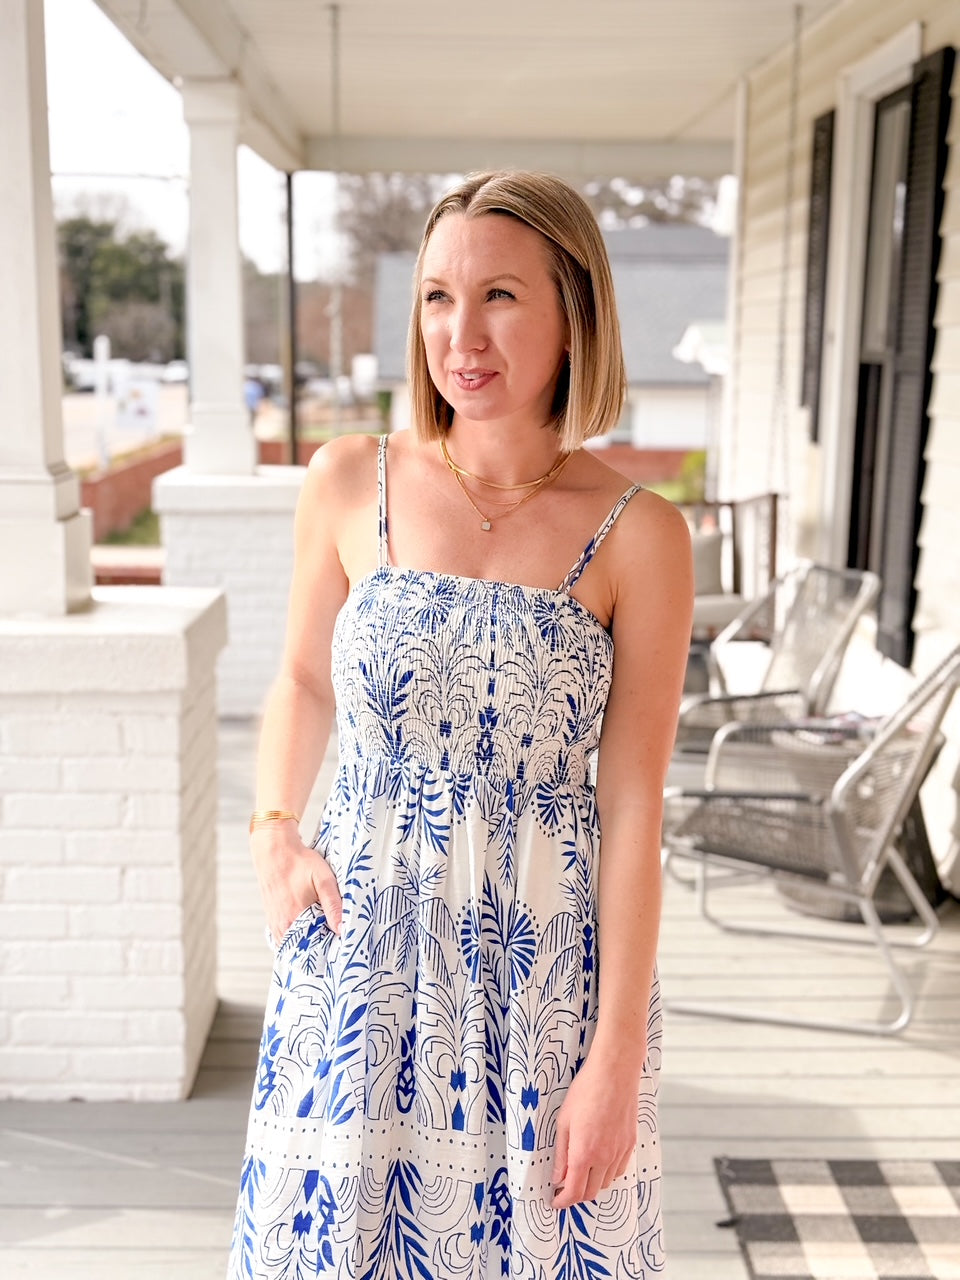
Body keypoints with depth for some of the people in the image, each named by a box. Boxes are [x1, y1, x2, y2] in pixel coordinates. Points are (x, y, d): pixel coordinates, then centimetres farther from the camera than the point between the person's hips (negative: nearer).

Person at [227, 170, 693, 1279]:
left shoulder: (635, 535, -9)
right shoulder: (350, 483, -3)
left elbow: (633, 809, -8)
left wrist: (616, 1058, -8)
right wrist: (275, 834, -2)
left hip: (549, 961, -1)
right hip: (361, 949, 2)